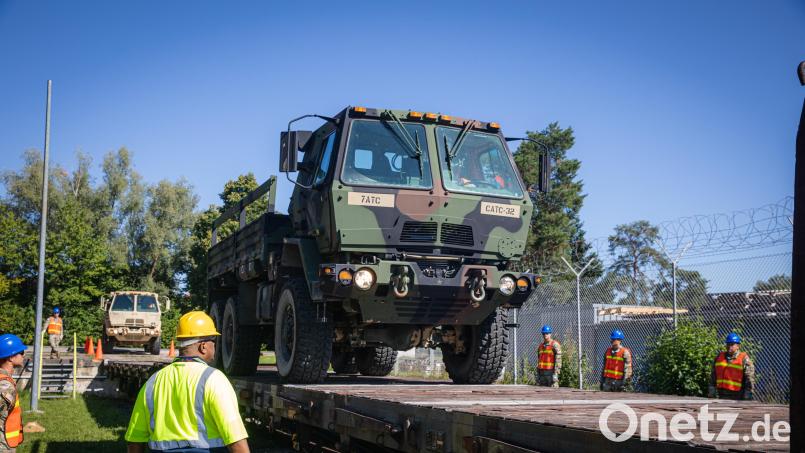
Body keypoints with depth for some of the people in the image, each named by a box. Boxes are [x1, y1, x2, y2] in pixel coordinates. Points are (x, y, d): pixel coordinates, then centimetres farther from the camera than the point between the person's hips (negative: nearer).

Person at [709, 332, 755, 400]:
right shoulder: (719, 357, 11)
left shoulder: (744, 359, -5)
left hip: (737, 396, -5)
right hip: (722, 394, 5)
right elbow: (714, 375, 15)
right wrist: (712, 392, 10)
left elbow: (750, 378, -7)